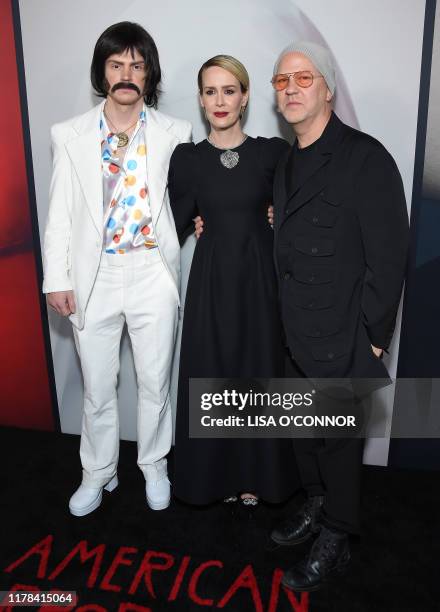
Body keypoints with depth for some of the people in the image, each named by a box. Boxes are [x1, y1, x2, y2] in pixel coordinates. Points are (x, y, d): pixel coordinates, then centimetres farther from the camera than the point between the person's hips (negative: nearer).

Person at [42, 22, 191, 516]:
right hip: (94, 276, 1)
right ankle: (98, 473, 36)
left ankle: (154, 467, 36)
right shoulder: (71, 135, 2)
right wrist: (57, 278, -1)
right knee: (97, 388, 13)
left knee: (154, 383, 12)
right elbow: (60, 214, 2)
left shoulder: (174, 134, 1)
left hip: (153, 275, 0)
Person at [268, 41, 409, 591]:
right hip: (298, 337, 7)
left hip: (343, 339, -7)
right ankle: (316, 507, 45)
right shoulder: (287, 163, 11)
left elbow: (388, 257, -14)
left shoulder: (365, 158, -12)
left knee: (339, 440, 9)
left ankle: (334, 543, 32)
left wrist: (370, 337, -14)